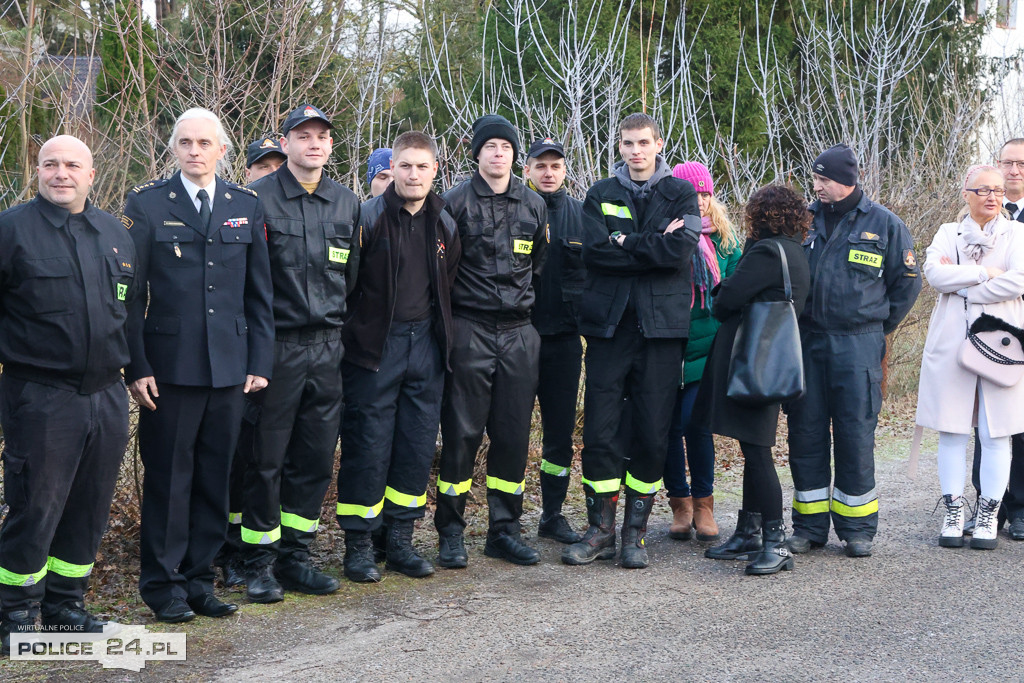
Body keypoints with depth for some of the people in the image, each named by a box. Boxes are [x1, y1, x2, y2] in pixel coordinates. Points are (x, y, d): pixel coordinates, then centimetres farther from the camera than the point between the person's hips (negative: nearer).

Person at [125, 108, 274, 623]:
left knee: (215, 477, 8)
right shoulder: (145, 204, 1)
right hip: (169, 366, -3)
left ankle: (198, 577, 20)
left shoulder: (247, 206, 10)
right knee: (168, 477, 3)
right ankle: (162, 583, 15)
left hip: (230, 365, 3)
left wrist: (259, 361, 5)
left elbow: (259, 291, 12)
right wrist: (136, 366, -7)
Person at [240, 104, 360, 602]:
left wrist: (333, 320, 15)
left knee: (316, 458, 9)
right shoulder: (257, 198, -6)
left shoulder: (346, 203, 10)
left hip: (326, 349, 5)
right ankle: (259, 562, 12)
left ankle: (294, 556, 20)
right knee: (266, 458, 0)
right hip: (276, 348, -5)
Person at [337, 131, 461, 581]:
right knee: (368, 445, -1)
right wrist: (356, 329, -5)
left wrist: (440, 333, 11)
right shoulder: (368, 216, -9)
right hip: (375, 346, -5)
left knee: (419, 444, 8)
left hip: (425, 342, 5)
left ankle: (399, 539, 20)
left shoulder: (444, 223, 7)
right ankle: (358, 544, 9)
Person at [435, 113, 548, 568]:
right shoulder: (456, 202, -1)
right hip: (470, 331, -4)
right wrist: (448, 319, 0)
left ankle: (505, 530, 15)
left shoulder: (534, 206, 12)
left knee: (513, 434, 6)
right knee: (461, 433, -2)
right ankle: (451, 532, 7)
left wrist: (526, 306, 15)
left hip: (519, 333, 4)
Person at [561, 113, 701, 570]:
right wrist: (652, 247, -9)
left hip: (661, 326, -1)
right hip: (608, 322, 1)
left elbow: (680, 250, -9)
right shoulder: (600, 194, 12)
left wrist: (625, 245, -6)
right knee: (599, 430, -2)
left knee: (652, 433, 1)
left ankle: (635, 531, 12)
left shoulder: (680, 194, 9)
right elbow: (594, 250, -5)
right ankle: (601, 529, 10)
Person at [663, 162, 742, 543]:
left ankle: (703, 504, 10)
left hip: (706, 349, 1)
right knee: (669, 425, 3)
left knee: (695, 422, -8)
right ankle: (680, 504, 20)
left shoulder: (723, 239, 8)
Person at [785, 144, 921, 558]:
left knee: (856, 435, -1)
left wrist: (877, 327, 9)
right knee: (805, 432, 4)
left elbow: (907, 282, 8)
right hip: (807, 341, 3)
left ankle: (857, 528, 10)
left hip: (858, 345, -3)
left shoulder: (883, 224, 1)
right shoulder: (805, 220, 9)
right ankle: (809, 525, 14)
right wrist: (793, 324, 12)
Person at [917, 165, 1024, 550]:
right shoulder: (948, 234, 12)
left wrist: (959, 284, -8)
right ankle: (953, 515, 10)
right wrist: (984, 273, -11)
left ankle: (988, 517, 9)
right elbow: (934, 273, -6)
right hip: (951, 344, 1)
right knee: (952, 432, 1)